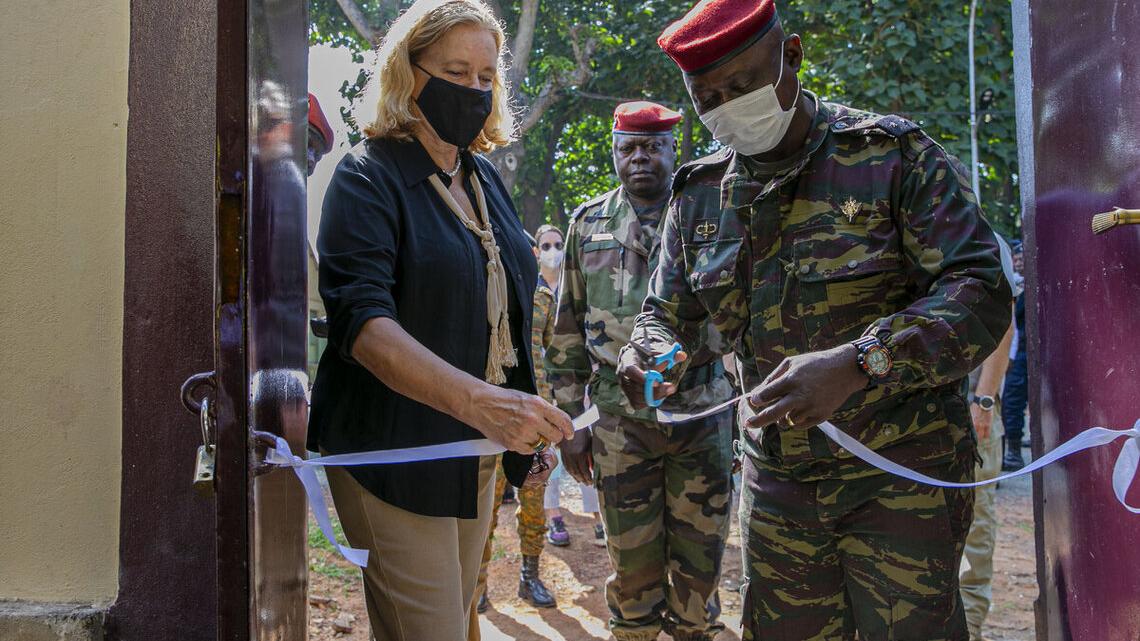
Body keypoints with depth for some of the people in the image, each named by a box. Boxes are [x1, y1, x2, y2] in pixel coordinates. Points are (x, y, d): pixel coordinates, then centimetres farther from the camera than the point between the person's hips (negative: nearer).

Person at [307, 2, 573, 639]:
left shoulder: (485, 178, 11)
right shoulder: (368, 177, -11)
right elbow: (362, 321, -26)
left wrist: (529, 422, 15)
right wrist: (478, 400, -39)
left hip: (478, 455, 7)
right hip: (395, 456, -7)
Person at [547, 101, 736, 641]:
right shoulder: (588, 224, 8)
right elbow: (568, 331, 9)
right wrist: (569, 421, 4)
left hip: (703, 410, 0)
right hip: (619, 415, 0)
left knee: (700, 556, 8)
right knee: (633, 560, 6)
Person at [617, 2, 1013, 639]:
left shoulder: (895, 154, -9)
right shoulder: (699, 193, 6)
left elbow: (980, 292, -18)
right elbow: (669, 313, 12)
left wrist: (857, 363, -33)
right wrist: (655, 355, -14)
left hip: (900, 473, -4)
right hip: (777, 479, 5)